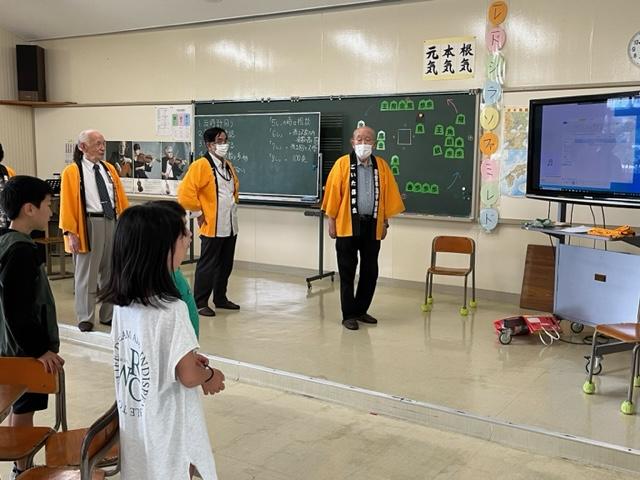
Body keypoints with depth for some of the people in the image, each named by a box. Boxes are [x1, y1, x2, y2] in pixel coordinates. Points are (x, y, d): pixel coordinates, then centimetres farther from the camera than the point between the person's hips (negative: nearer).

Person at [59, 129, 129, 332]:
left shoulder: (109, 168, 10)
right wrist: (71, 232, -14)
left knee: (110, 272, 13)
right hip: (88, 224, -6)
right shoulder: (72, 172, -6)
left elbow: (121, 197, 11)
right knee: (86, 274, 2)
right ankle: (85, 318, 13)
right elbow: (67, 204, -9)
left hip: (112, 222, 6)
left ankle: (108, 315, 25)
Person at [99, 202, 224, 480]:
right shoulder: (171, 309, -26)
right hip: (168, 430, -6)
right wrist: (209, 375, -3)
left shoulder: (122, 303, -4)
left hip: (134, 424, 7)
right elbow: (188, 376, -22)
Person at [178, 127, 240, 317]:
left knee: (226, 264, 14)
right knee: (207, 265, -2)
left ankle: (220, 298, 27)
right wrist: (199, 212, -12)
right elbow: (185, 193, -18)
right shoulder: (201, 165, -12)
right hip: (212, 226, -8)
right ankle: (200, 303, 7)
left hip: (231, 226, 8)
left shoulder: (229, 166, 13)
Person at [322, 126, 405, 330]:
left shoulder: (381, 166, 4)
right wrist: (332, 221, -5)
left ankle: (361, 310, 25)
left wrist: (385, 222, 7)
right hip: (348, 226, -3)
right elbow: (333, 194, -4)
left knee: (370, 271, 10)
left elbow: (388, 196, 8)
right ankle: (349, 315, 12)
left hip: (372, 226, 3)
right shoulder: (342, 164, -5)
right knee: (347, 272, 3)